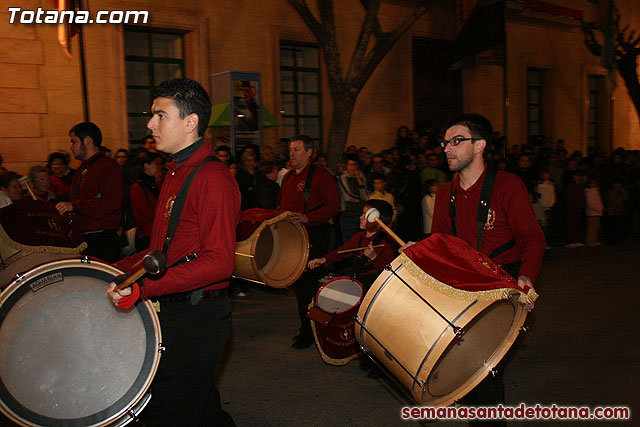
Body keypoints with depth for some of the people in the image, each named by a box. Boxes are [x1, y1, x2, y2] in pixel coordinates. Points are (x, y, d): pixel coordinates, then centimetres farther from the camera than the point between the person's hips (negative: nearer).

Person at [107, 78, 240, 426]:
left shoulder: (212, 178, -17)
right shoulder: (176, 174, 15)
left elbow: (218, 262, -25)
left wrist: (143, 287, -29)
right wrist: (117, 269, 12)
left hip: (197, 320, -9)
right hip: (172, 313, 9)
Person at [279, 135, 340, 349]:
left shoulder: (321, 174, -7)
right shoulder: (288, 176, 18)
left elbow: (334, 205, -16)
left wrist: (308, 217, -25)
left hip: (314, 235, -8)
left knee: (308, 284, -6)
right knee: (299, 283, 11)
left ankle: (309, 333, 5)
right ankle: (306, 329, 23)